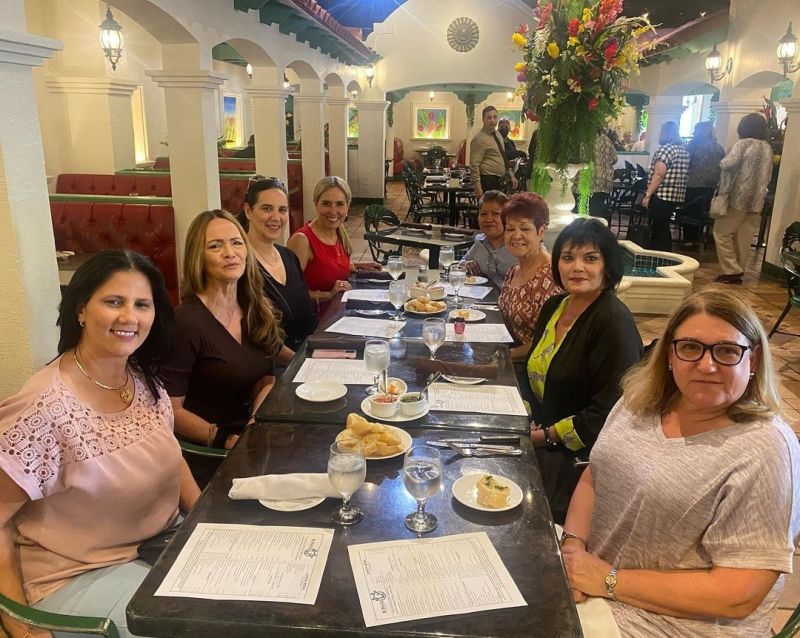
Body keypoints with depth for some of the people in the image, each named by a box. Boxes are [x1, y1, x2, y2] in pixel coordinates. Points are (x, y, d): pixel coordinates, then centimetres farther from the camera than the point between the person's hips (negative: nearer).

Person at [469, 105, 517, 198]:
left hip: (499, 181, 9)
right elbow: (474, 165, -19)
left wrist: (511, 175, 18)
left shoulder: (497, 134, 14)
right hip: (488, 181, -9)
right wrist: (477, 188, -25)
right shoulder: (479, 139, -13)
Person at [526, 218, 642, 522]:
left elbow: (610, 412, -20)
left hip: (578, 455, -7)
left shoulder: (615, 323, -18)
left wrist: (547, 436, -15)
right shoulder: (553, 307, 6)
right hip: (539, 434, 7)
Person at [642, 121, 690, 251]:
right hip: (676, 196, 9)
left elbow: (659, 175, -19)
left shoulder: (665, 148, -13)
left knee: (657, 229, -1)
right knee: (663, 228, 16)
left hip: (662, 196, -9)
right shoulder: (683, 150, 14)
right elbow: (682, 174, 19)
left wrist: (647, 194, -16)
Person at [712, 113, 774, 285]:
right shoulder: (768, 147, 14)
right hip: (756, 200, 7)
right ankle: (738, 271, 13)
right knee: (743, 238, 9)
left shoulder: (744, 143, -7)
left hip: (738, 198, -6)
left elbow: (728, 164, -20)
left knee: (722, 233, 1)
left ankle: (731, 271, -5)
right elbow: (768, 176, 21)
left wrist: (722, 161, 1)